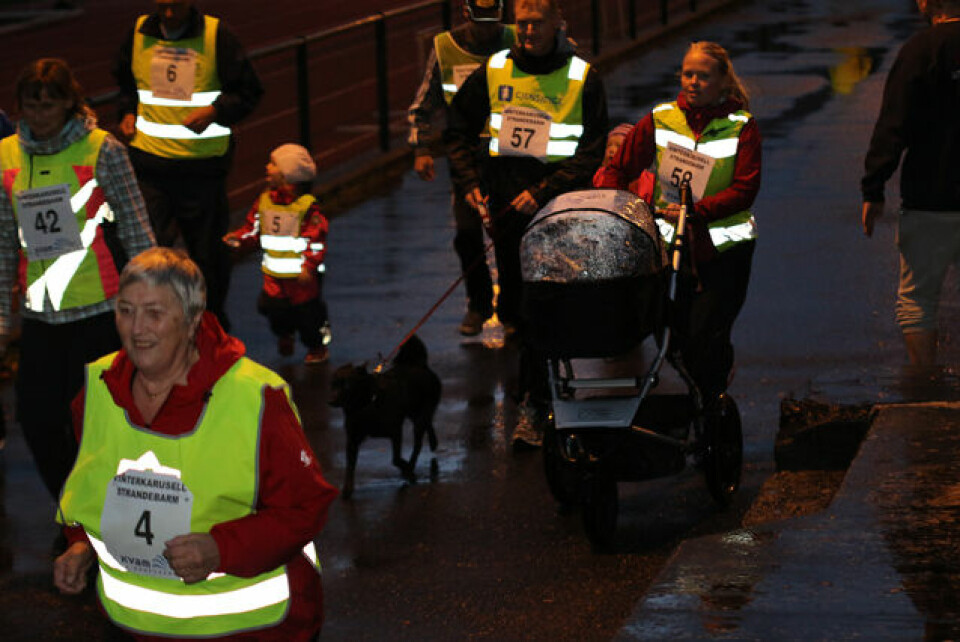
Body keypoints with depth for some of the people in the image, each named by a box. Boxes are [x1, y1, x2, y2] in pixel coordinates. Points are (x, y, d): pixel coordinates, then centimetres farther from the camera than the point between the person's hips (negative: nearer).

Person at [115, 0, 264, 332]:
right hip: (149, 160, 2)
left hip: (203, 165, -2)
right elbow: (125, 82, 23)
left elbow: (249, 91, -1)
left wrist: (215, 112, -17)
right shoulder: (139, 34, 4)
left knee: (208, 248, 10)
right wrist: (128, 112, 5)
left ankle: (213, 316, 29)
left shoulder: (216, 37, -6)